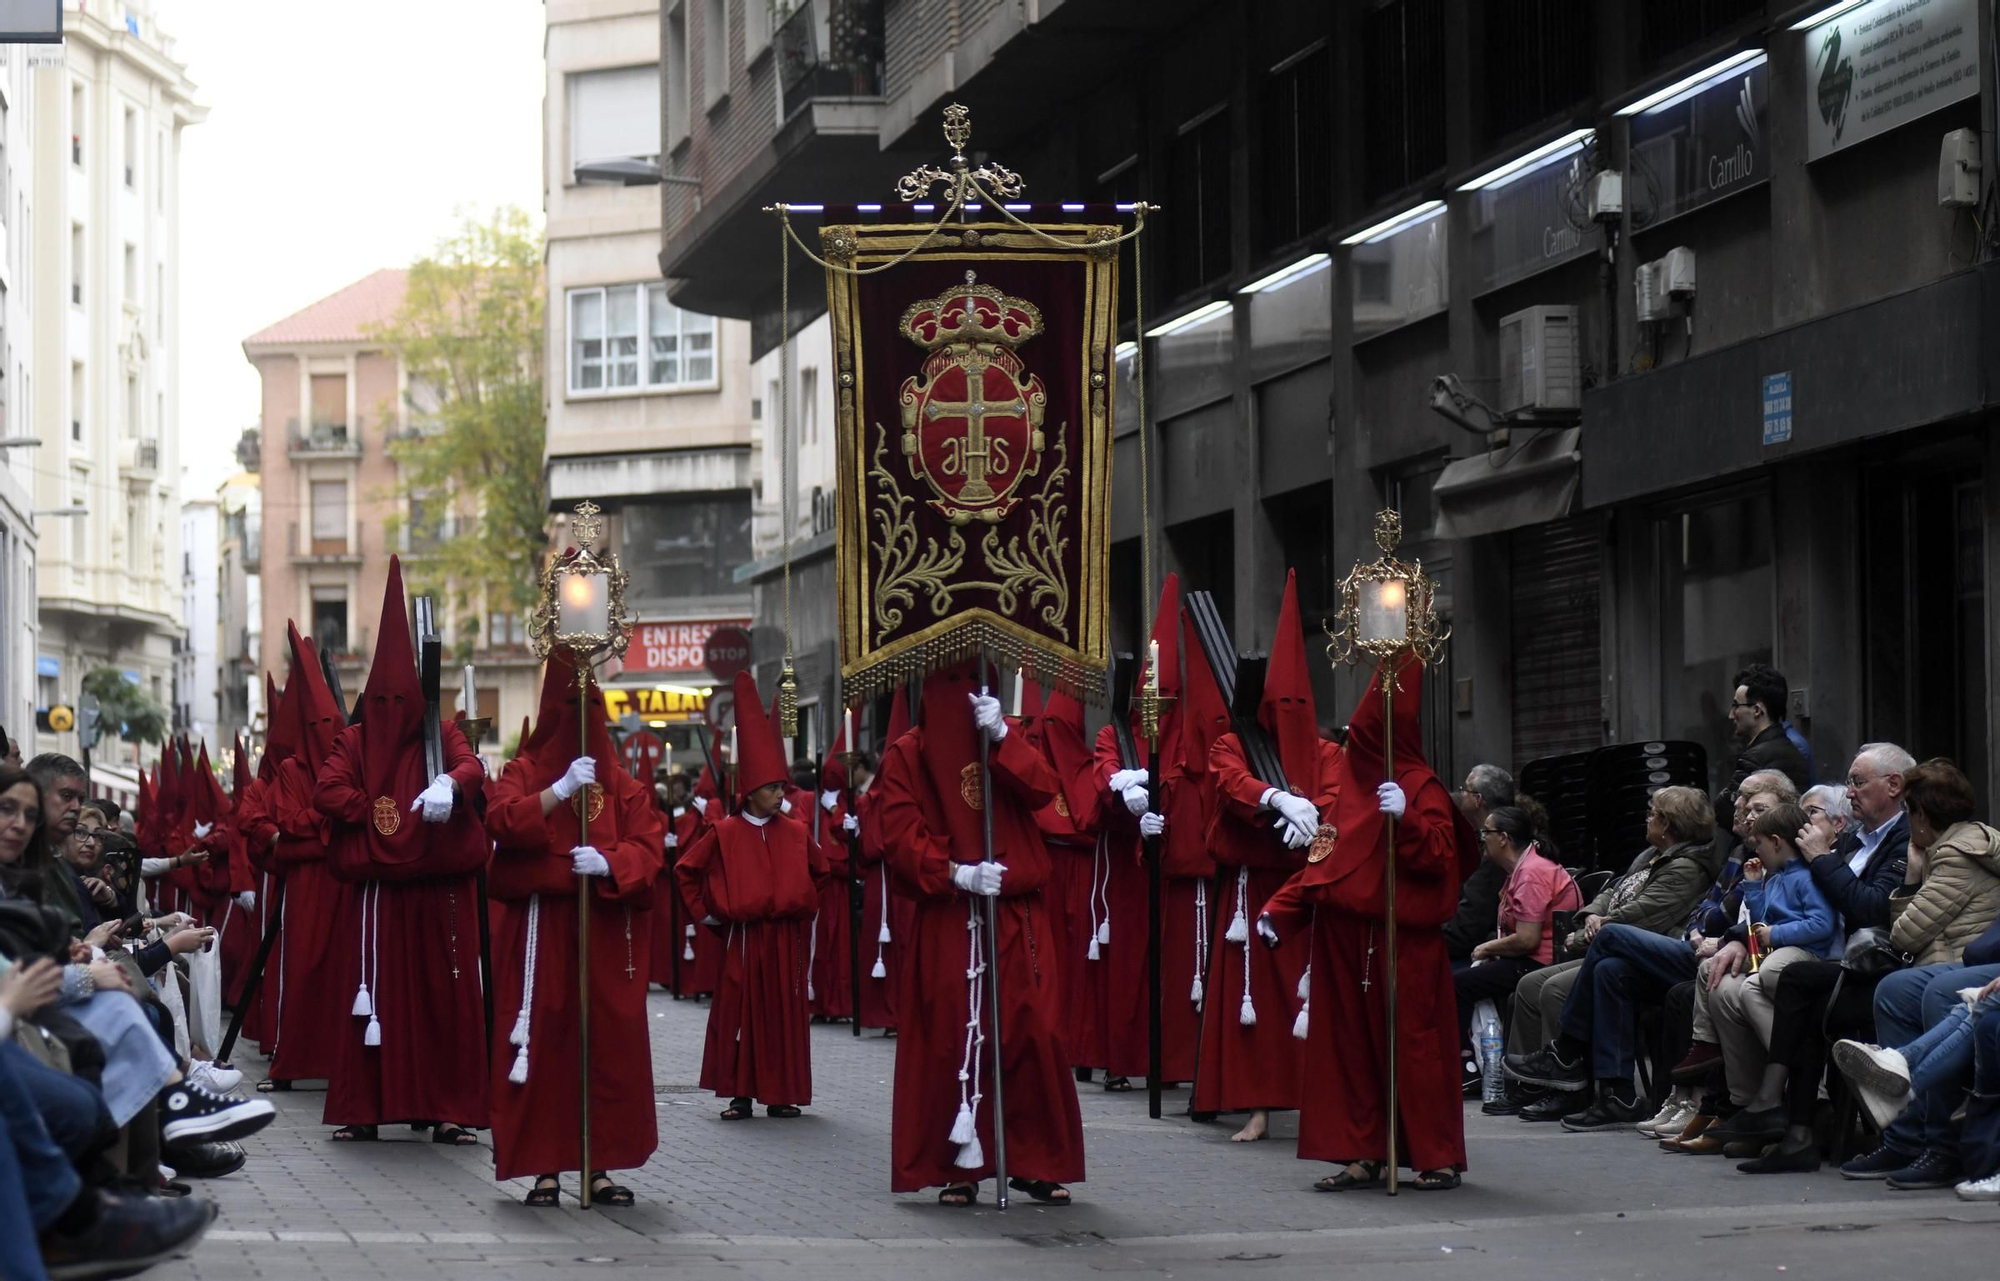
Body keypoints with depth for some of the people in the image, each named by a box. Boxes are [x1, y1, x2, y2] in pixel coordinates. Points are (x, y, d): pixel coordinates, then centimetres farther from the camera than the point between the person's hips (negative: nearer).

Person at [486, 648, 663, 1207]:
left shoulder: (621, 783, 12)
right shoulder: (525, 772, 6)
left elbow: (649, 847, 2)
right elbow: (502, 820, -12)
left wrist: (608, 862, -17)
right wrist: (561, 790, -22)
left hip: (607, 934, 2)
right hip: (539, 931, -2)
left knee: (610, 1045, -1)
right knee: (542, 1045, -5)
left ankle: (601, 1166, 6)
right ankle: (544, 1167, 0)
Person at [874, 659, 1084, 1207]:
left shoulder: (1008, 743, 14)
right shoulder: (908, 755, 4)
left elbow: (1042, 791, -5)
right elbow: (900, 837, -6)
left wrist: (1002, 736, -16)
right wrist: (956, 873, -18)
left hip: (1015, 918, 2)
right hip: (945, 921, -2)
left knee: (1035, 1034, -4)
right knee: (951, 1039, -3)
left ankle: (1038, 1163, 4)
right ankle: (958, 1167, 5)